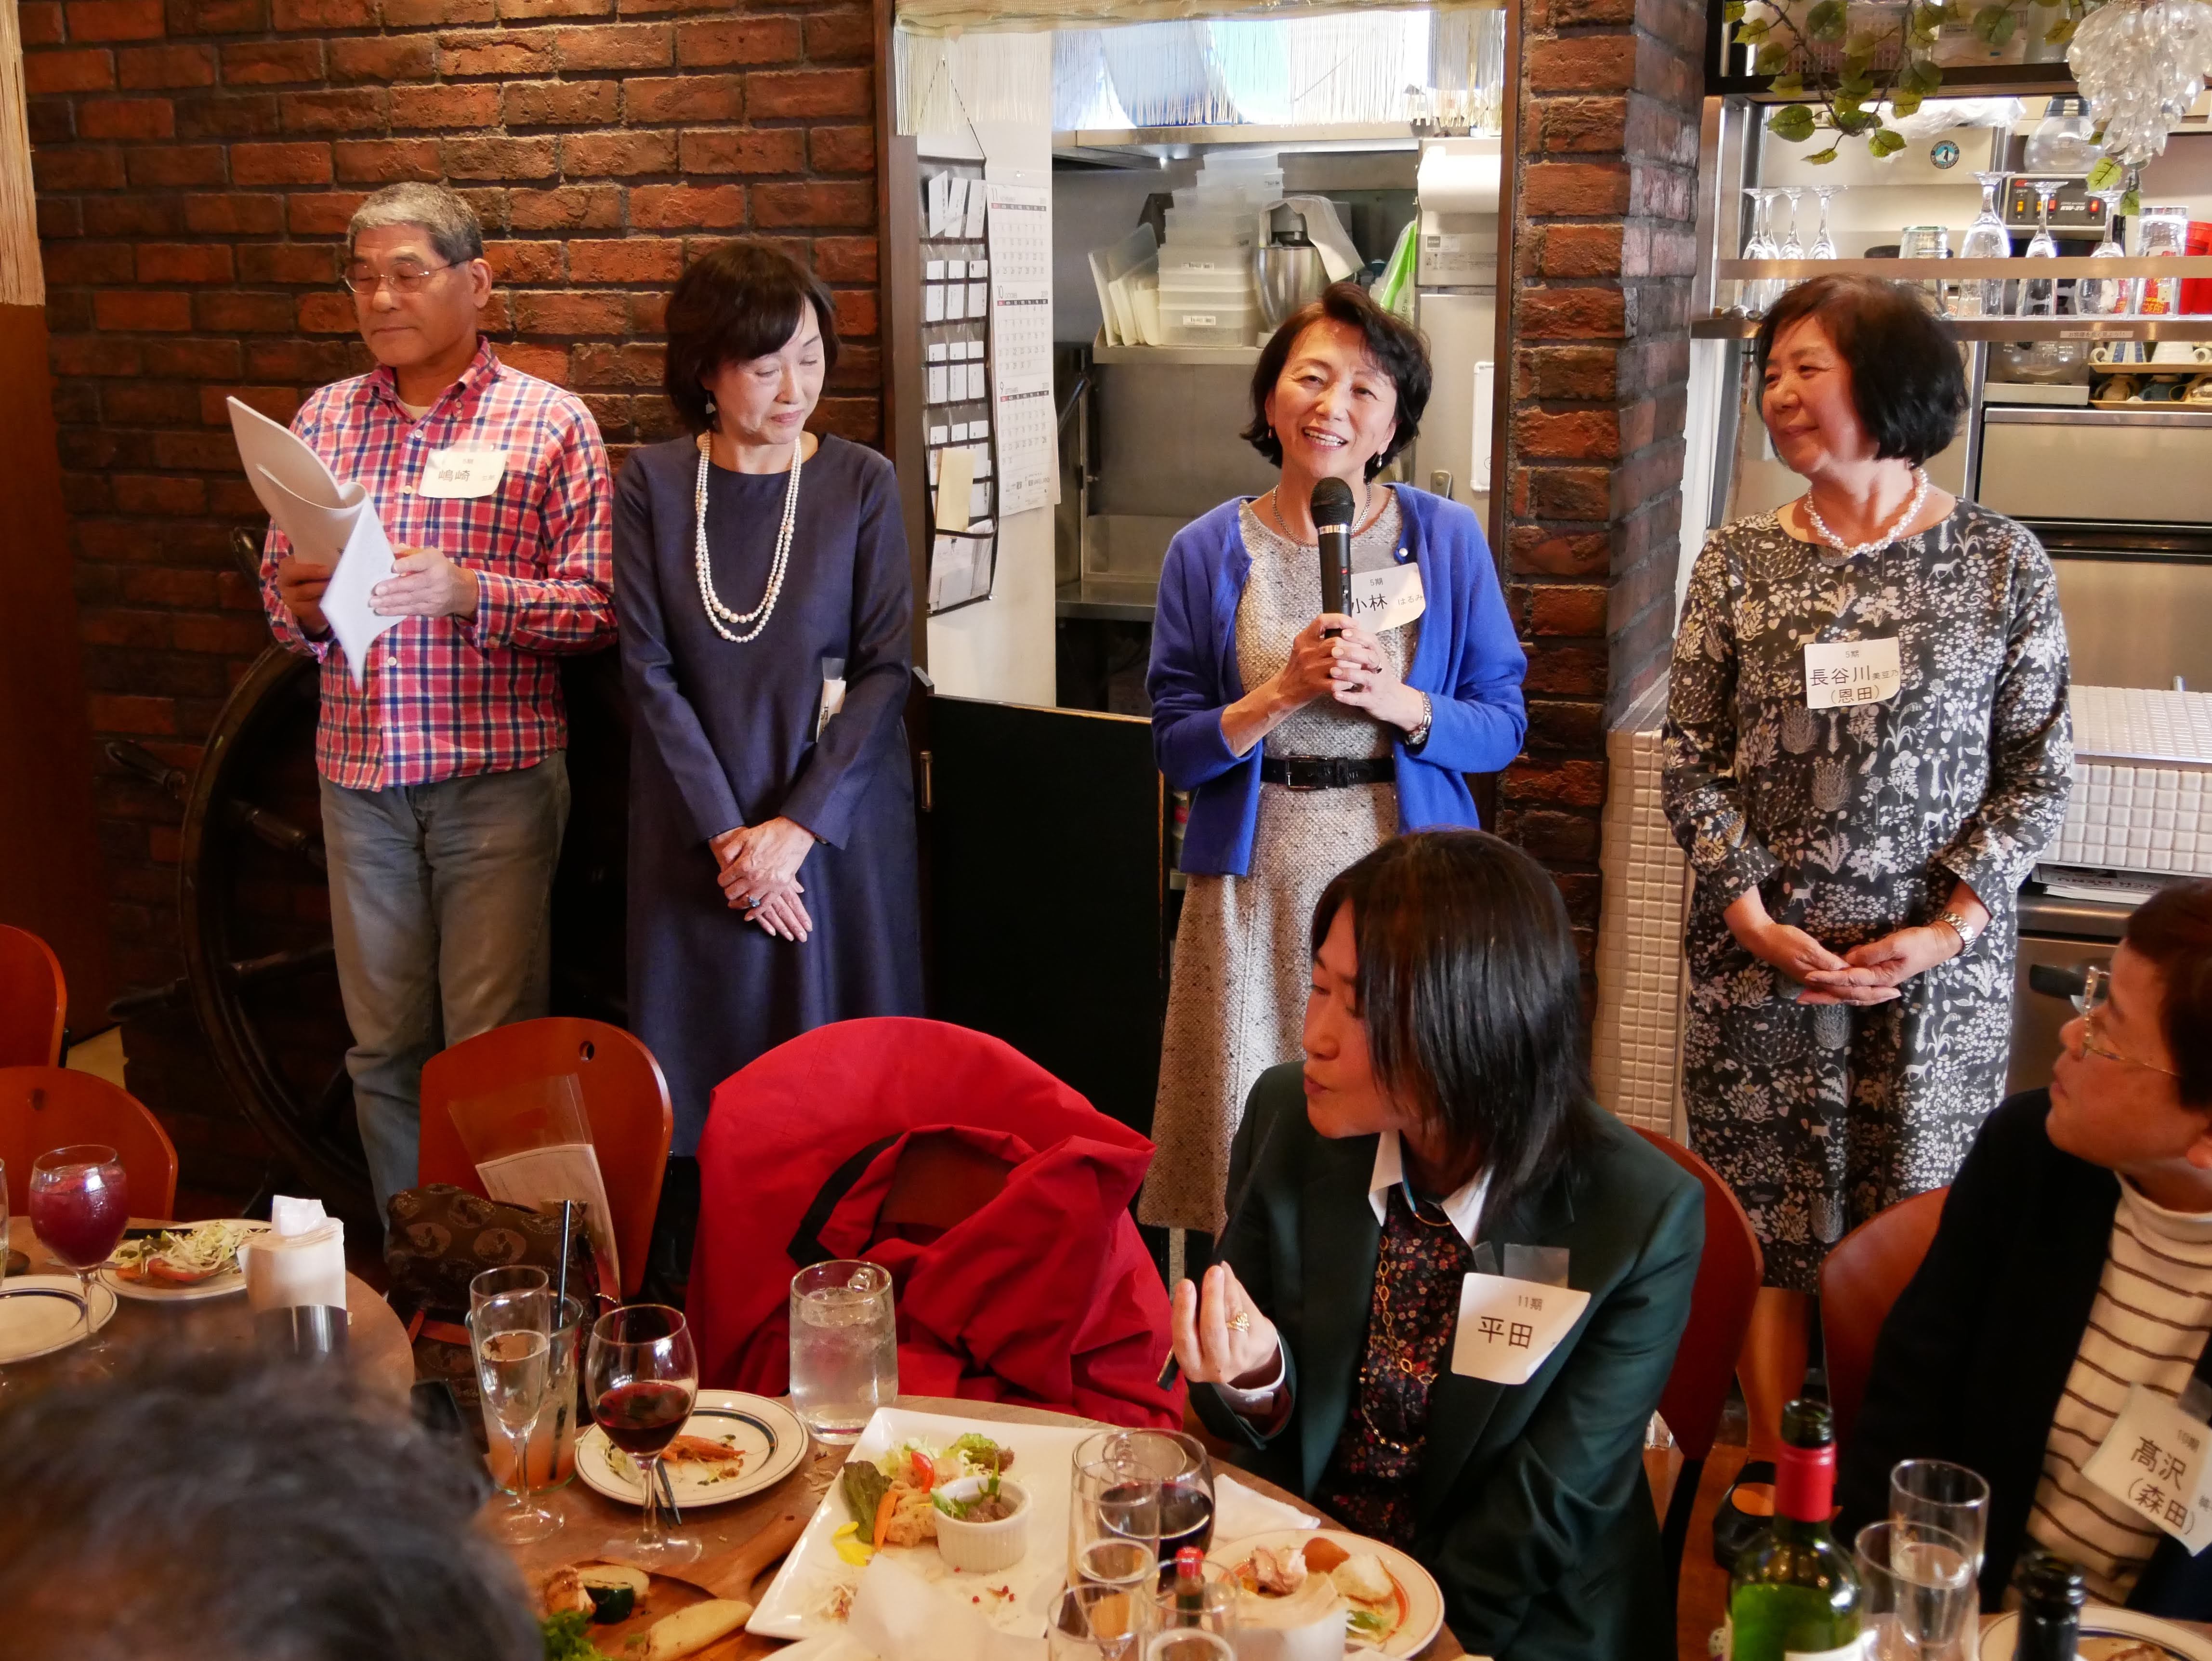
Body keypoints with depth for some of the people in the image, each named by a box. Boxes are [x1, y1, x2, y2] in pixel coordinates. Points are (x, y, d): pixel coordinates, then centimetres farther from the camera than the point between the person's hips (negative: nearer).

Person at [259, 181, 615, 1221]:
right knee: (382, 1044, 12)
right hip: (359, 771, 4)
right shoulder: (322, 419, 11)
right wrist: (298, 606, -8)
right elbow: (278, 580, 15)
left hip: (495, 773, -4)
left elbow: (596, 607, -7)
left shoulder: (549, 422, -1)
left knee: (490, 1048, 0)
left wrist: (466, 592, -22)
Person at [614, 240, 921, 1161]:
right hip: (698, 833, 1)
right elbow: (649, 670, -4)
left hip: (839, 825, 0)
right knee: (707, 1082, 5)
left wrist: (799, 825, -13)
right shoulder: (652, 483, 0)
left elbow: (886, 669, -5)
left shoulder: (861, 482, -1)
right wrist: (727, 835, -10)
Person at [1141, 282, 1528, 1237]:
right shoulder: (1207, 553, 2)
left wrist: (1399, 703, -15)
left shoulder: (1447, 539, 3)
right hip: (1257, 888, 0)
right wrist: (1280, 696, -16)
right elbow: (1176, 748, 0)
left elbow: (1504, 726, 3)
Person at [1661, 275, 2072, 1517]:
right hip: (1762, 953, 1)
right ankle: (1772, 1474, 22)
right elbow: (1694, 761, 3)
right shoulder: (1739, 562, 3)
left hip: (1942, 962, -1)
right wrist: (1754, 915, -9)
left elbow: (2040, 768, 1)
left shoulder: (2003, 562, 0)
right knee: (1769, 1226, 7)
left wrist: (1950, 926, -10)